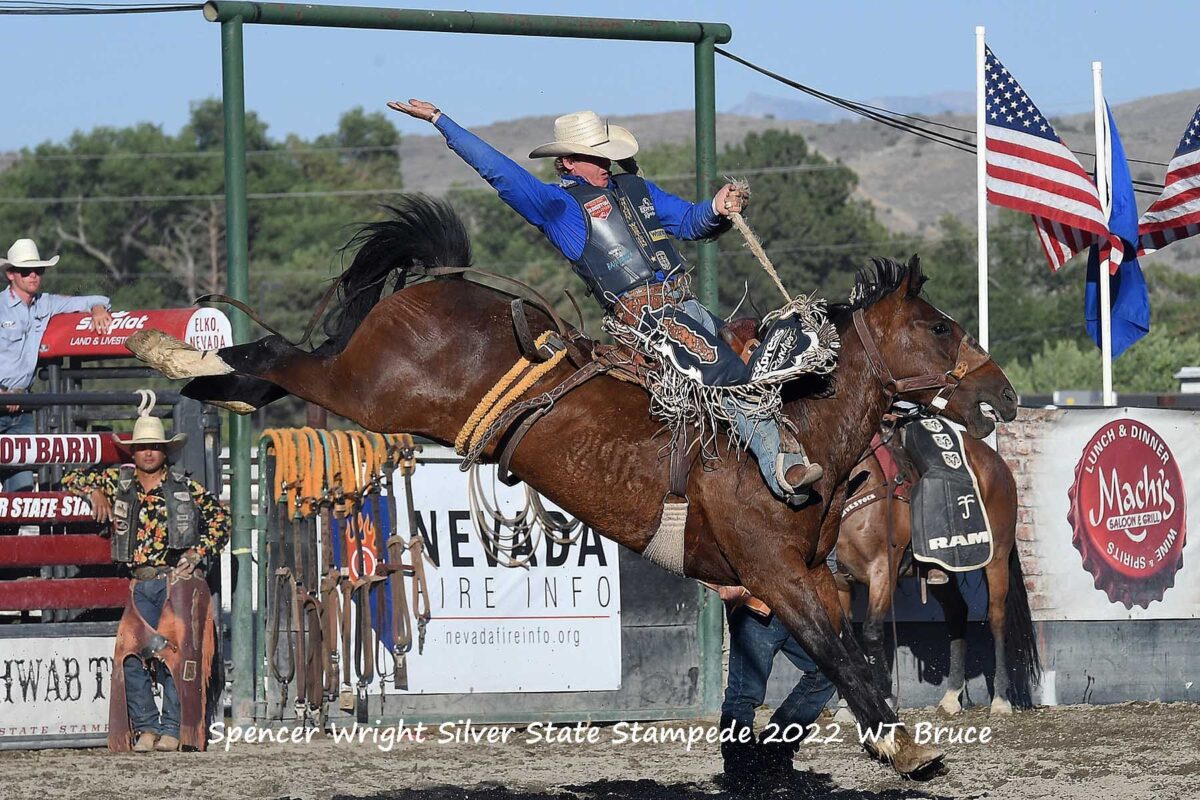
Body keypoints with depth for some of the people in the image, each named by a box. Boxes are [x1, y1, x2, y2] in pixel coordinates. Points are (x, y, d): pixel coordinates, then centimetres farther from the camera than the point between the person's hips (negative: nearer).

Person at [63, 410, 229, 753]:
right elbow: (72, 480, 16)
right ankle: (146, 727, 3)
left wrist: (198, 553, -4)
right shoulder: (118, 481, 10)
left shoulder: (185, 488, 5)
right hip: (140, 584, 3)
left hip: (177, 580, -3)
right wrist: (95, 493, -4)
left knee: (175, 653, -7)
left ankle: (172, 729, -4)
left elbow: (219, 518, 8)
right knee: (131, 656, -5)